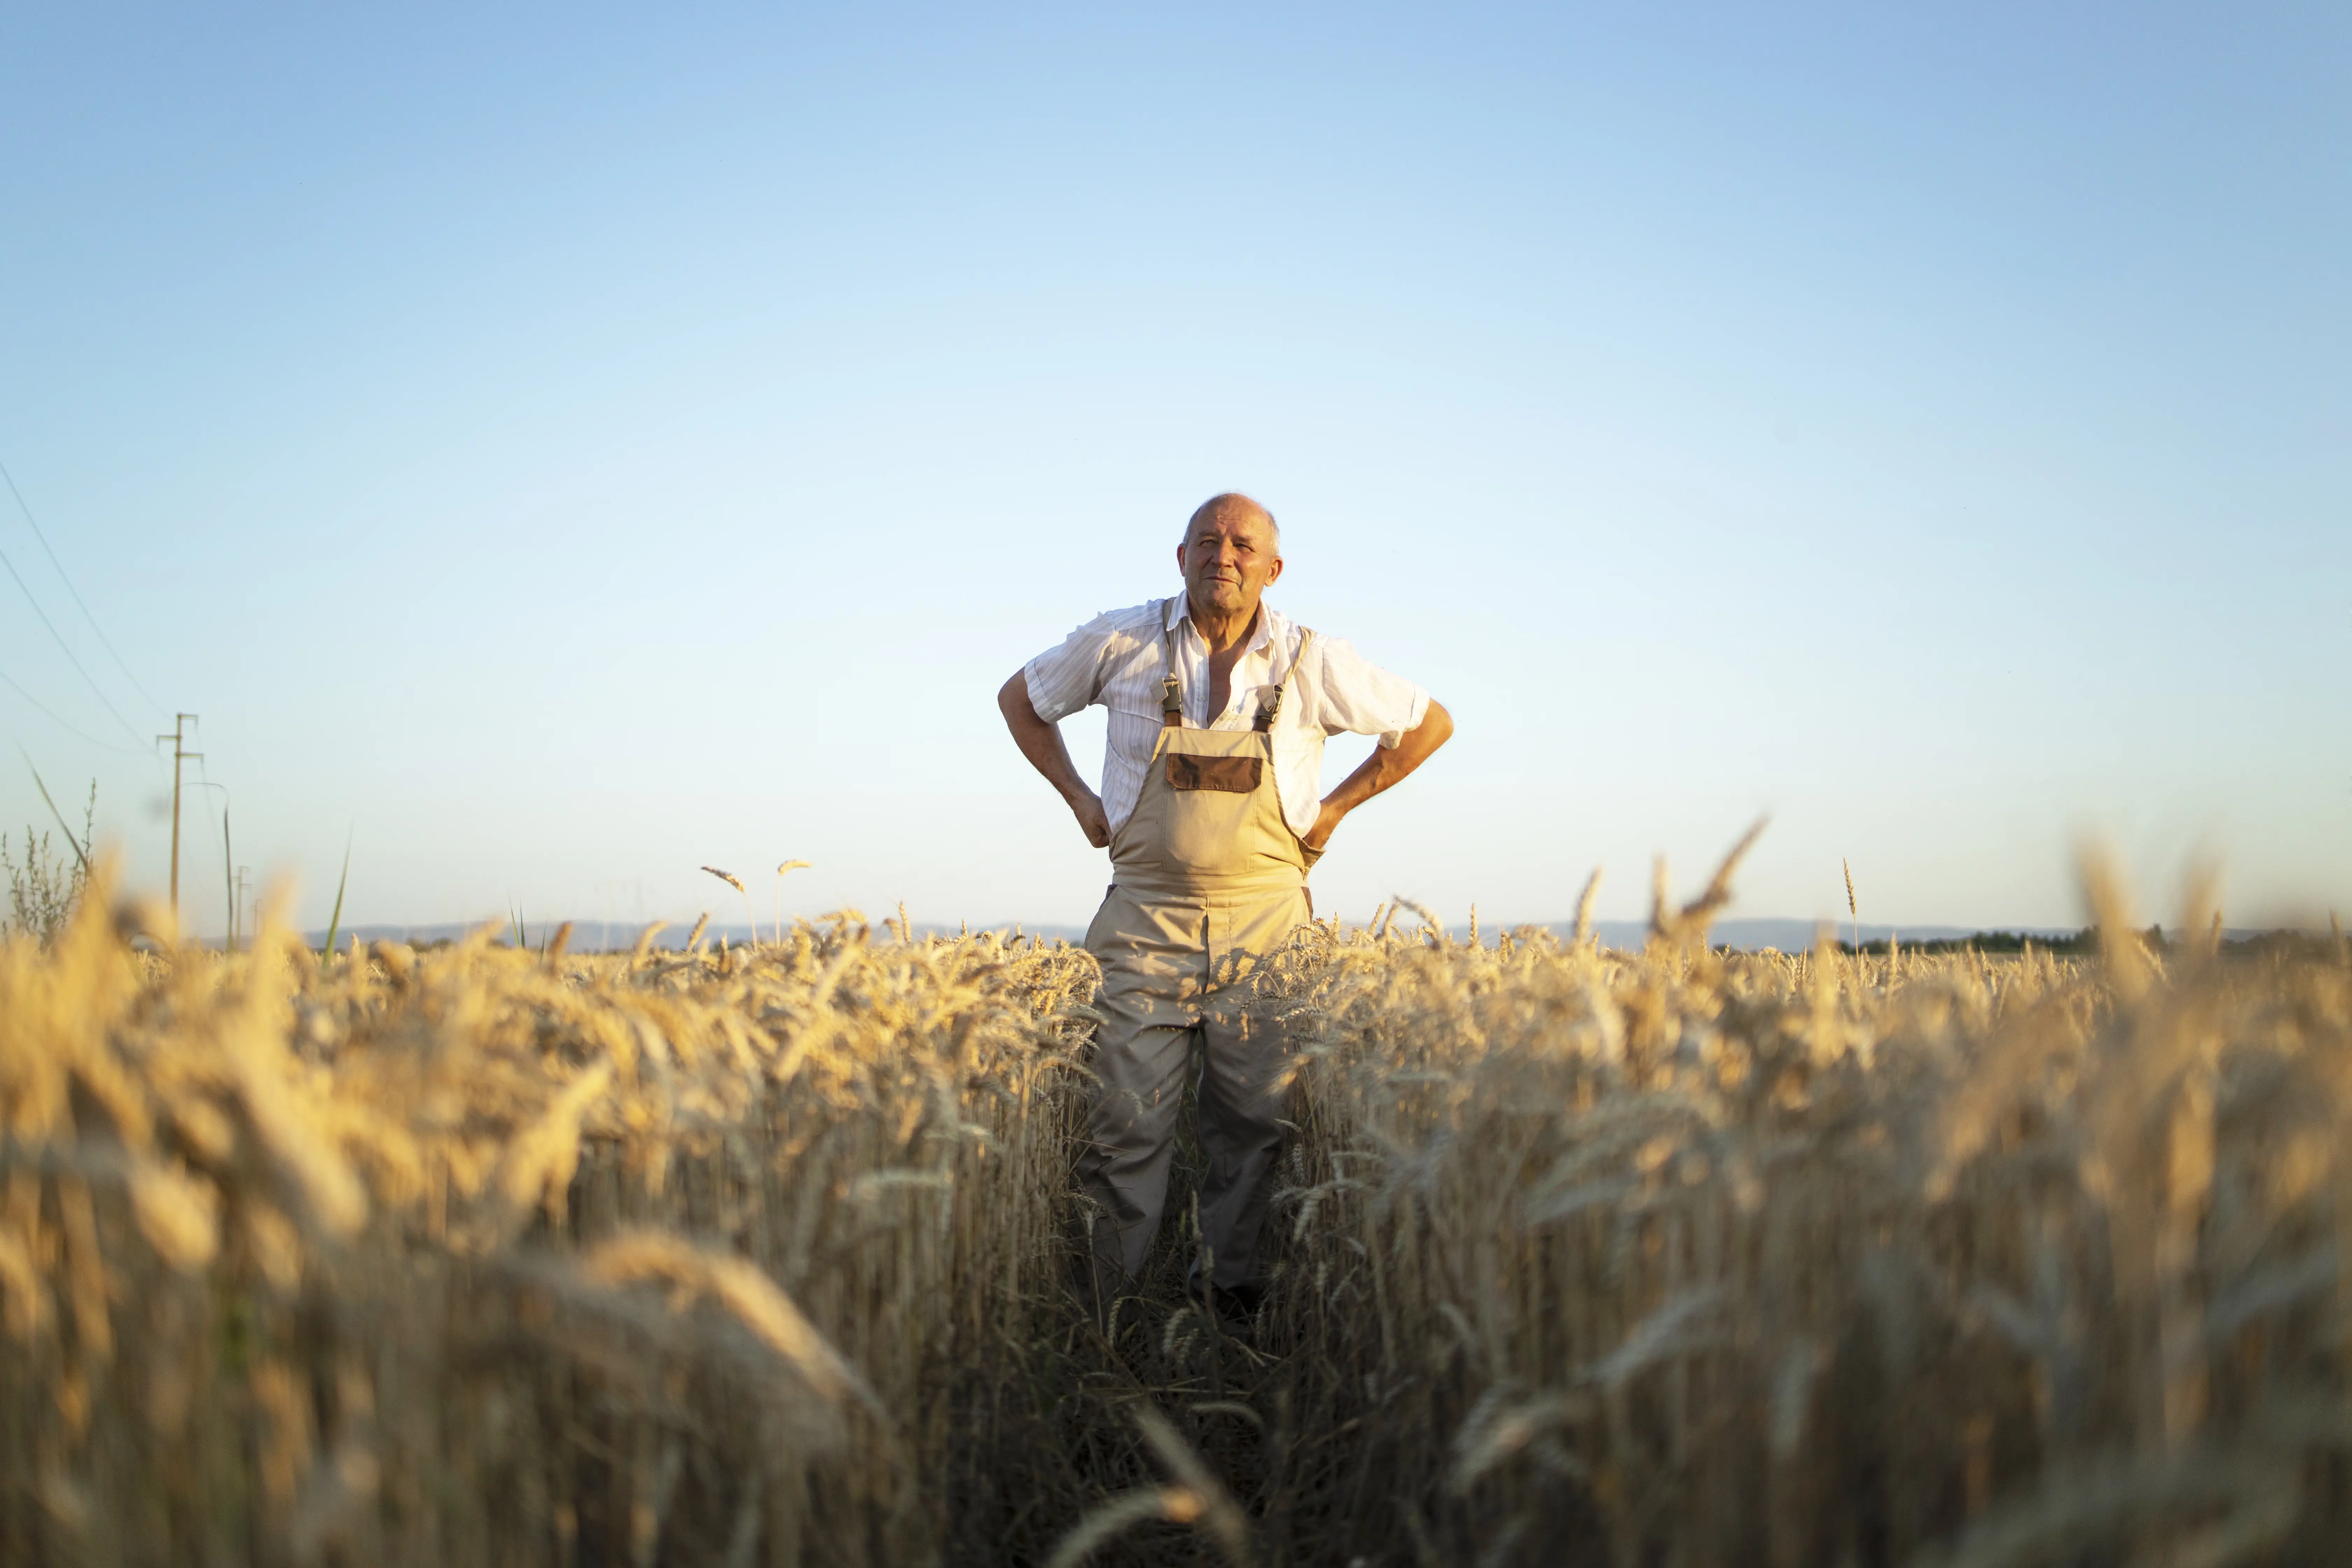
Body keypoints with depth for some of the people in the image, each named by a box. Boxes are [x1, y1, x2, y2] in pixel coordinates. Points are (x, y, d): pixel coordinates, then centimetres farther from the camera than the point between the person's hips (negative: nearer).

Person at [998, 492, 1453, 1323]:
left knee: (1256, 1123, 4)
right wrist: (1079, 797, 7)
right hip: (1147, 920, 0)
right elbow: (1021, 698, 17)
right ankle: (1100, 1311, 10)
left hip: (1266, 920, 1)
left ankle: (1232, 1292, 20)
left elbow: (1429, 724, 12)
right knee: (1126, 1124, -2)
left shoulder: (1313, 663, -1)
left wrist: (1336, 805, 5)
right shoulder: (1121, 642, 0)